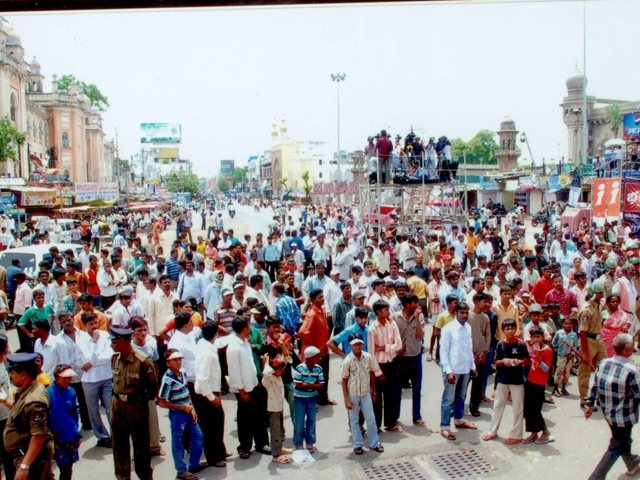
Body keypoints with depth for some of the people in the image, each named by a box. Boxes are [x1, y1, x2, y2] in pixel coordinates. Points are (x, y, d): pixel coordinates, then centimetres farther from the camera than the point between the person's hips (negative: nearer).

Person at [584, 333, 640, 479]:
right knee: (616, 448, 9)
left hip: (608, 413, 7)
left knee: (623, 439, 30)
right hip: (624, 417, -7)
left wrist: (589, 404, 13)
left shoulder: (603, 363, -8)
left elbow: (595, 386, 2)